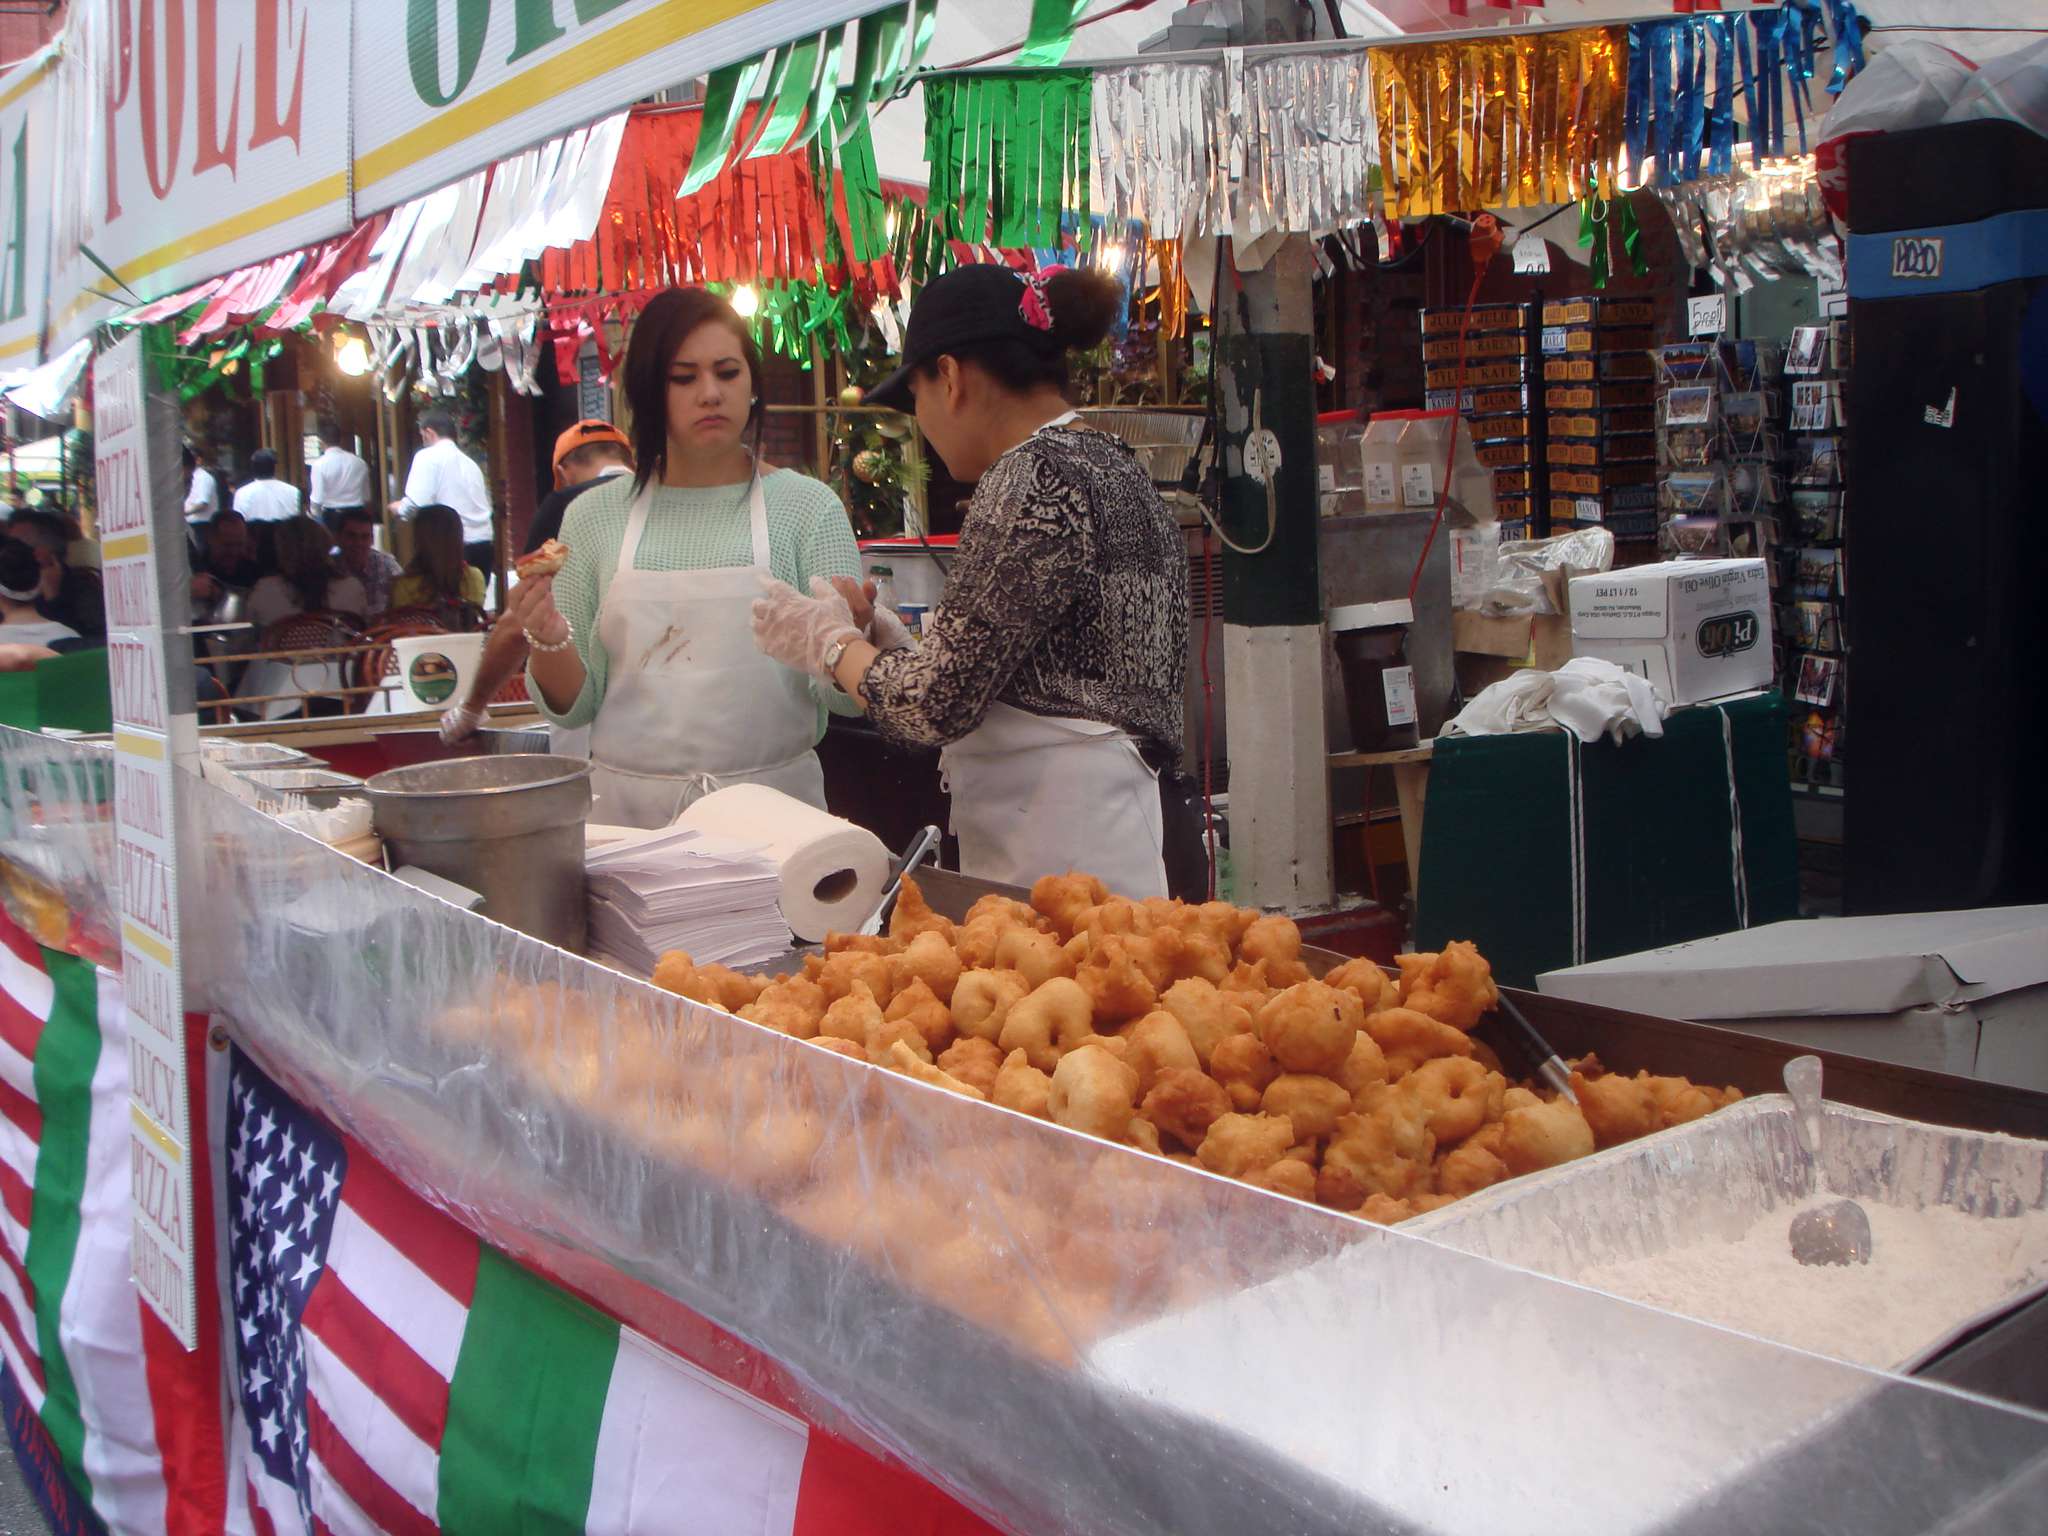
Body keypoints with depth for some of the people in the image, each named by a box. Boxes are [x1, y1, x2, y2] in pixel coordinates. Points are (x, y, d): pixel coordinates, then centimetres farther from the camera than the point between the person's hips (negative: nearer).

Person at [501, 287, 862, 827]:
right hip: (628, 809, 2)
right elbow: (574, 706, 7)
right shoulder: (595, 517, 5)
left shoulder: (808, 507, -1)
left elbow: (846, 694, -6)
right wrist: (549, 640, -12)